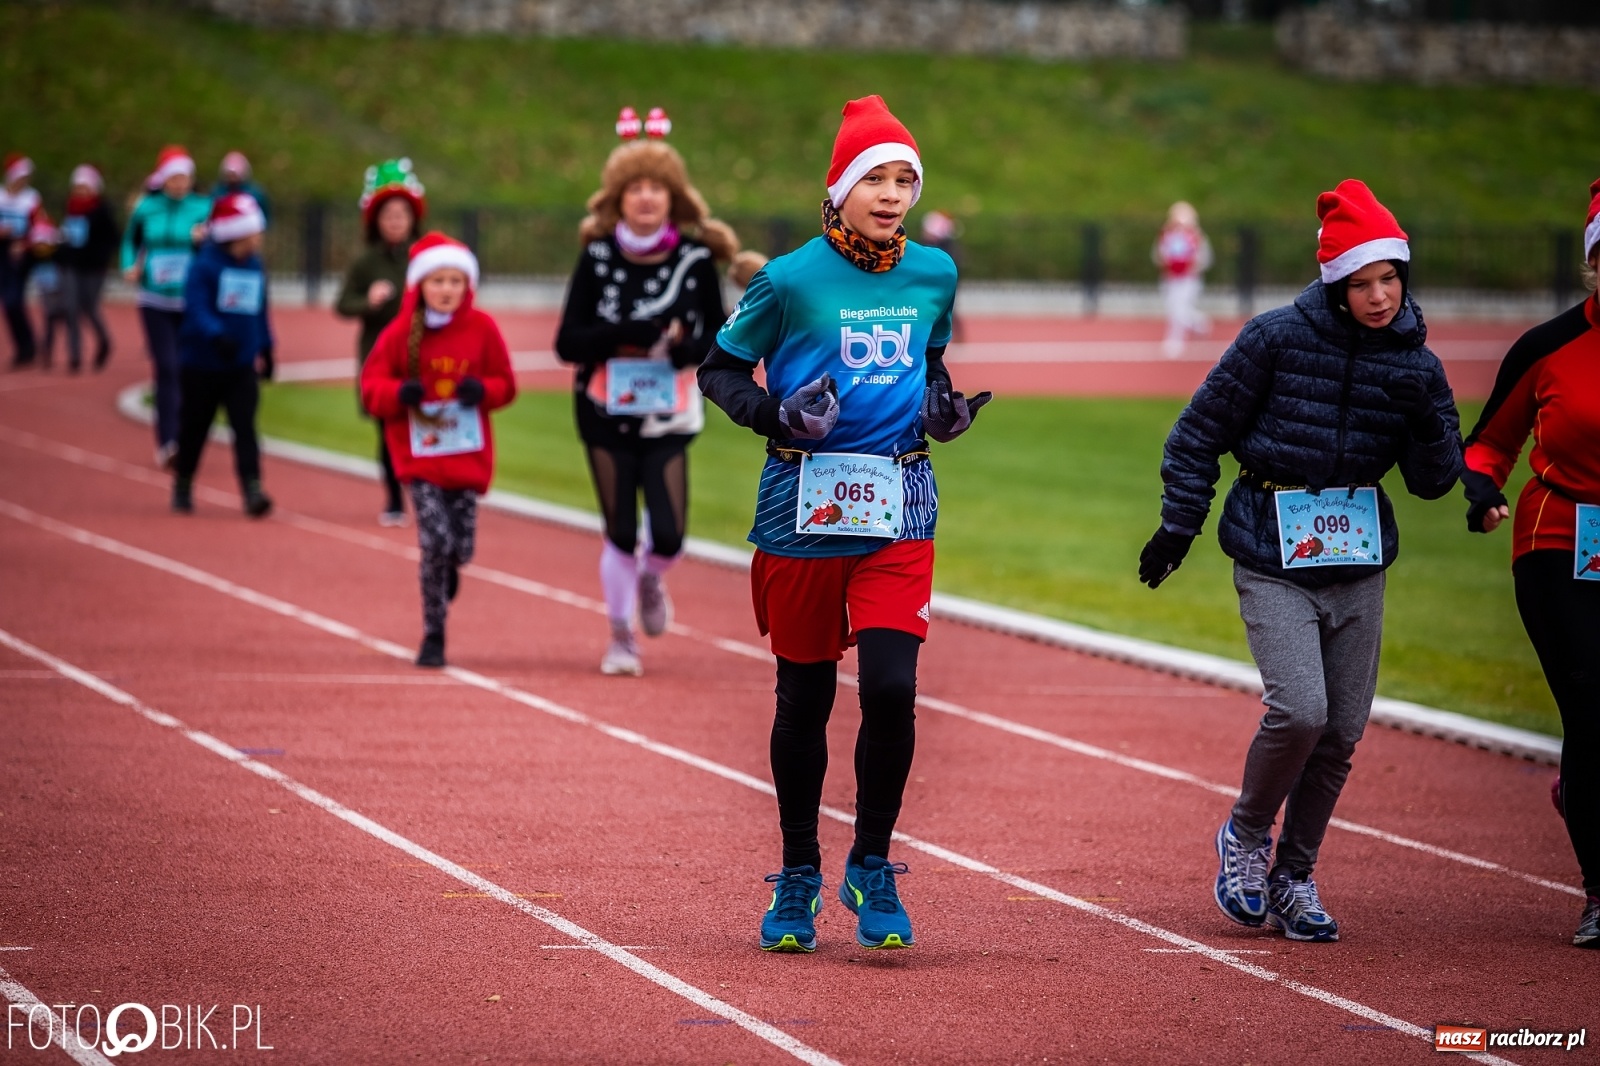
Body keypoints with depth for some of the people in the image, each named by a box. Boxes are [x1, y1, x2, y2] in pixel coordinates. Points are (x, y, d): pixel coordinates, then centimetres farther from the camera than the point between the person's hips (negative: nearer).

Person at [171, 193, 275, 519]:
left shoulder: (255, 266, 6)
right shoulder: (205, 265, -12)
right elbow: (196, 306, -22)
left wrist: (265, 348, 19)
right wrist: (216, 335, -37)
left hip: (242, 367, 3)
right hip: (201, 363, -3)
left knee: (245, 427, -9)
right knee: (194, 428, 10)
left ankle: (252, 490, -16)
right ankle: (182, 488, 28)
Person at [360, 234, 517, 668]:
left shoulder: (482, 329, 0)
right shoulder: (400, 333, -3)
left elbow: (506, 384, 7)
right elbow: (370, 386, 0)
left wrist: (483, 389, -16)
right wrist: (399, 393, -21)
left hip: (469, 456, 2)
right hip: (420, 455, -2)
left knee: (461, 548, 1)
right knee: (436, 542, -14)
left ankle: (445, 575, 42)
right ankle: (433, 636, 0)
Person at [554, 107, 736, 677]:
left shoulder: (695, 258, -5)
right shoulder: (598, 257, -5)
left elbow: (717, 340, 0)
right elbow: (568, 342, -8)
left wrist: (683, 341, -21)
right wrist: (624, 335, -22)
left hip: (668, 415, 0)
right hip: (605, 413, 0)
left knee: (668, 534, -7)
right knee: (620, 532, 1)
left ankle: (651, 579, 29)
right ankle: (621, 638, 21)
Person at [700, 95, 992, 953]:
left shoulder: (933, 274, 6)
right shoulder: (792, 279, -6)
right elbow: (720, 370, 2)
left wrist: (942, 405, 2)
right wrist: (780, 413, -15)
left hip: (900, 510, 2)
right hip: (804, 507, -2)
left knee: (891, 688, -12)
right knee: (805, 697, 8)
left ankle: (872, 869, 5)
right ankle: (799, 877, 24)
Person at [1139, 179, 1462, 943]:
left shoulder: (1414, 363, 1)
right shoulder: (1276, 338, -9)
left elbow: (1433, 482, 3)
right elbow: (1201, 433, 0)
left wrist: (1428, 417, -16)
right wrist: (1178, 527, -1)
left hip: (1360, 563, 4)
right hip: (1274, 558, -4)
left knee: (1342, 731, 4)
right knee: (1299, 710, -19)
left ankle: (1294, 878, 21)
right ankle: (1246, 837, 7)